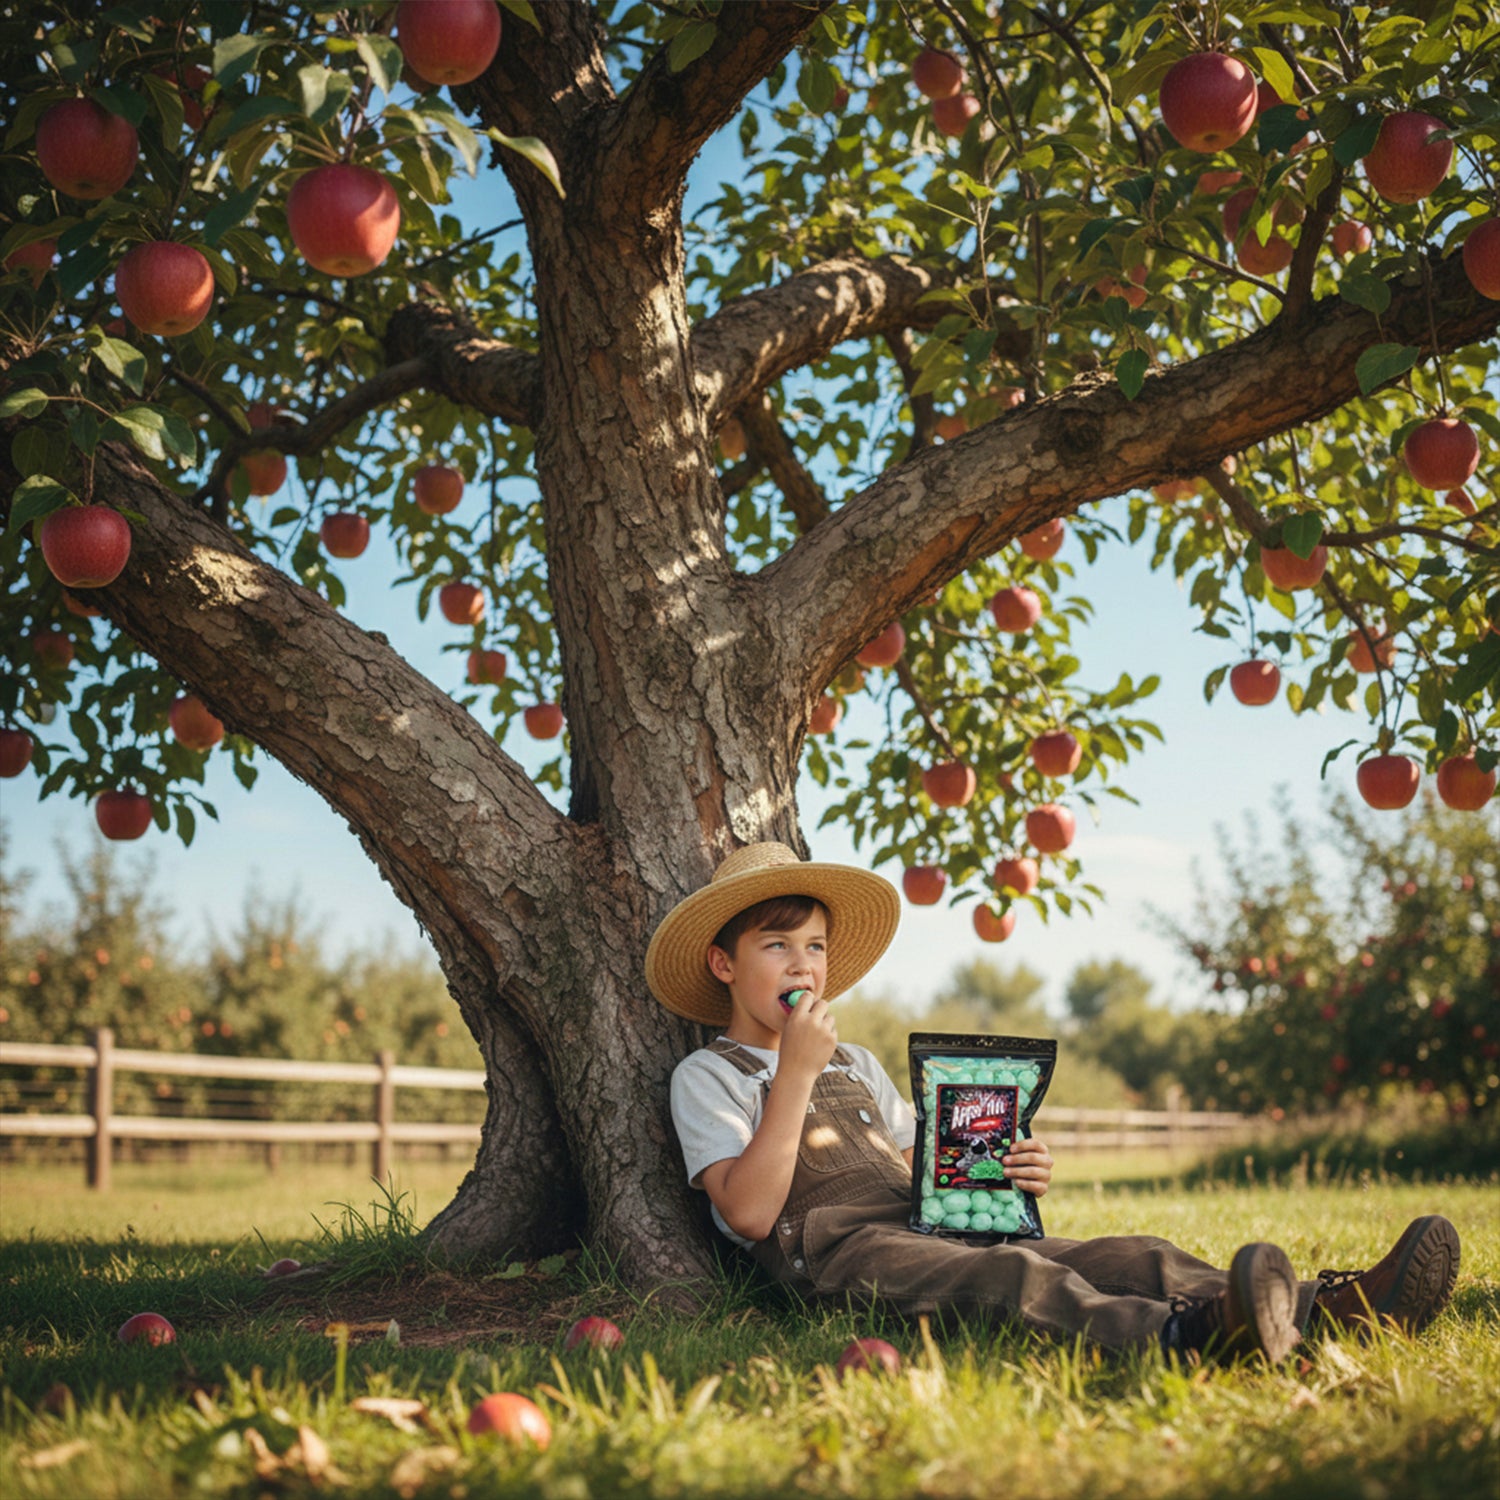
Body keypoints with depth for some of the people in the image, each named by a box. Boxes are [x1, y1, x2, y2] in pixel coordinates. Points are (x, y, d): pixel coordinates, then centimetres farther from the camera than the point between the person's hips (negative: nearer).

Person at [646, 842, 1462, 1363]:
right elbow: (750, 1212, -8)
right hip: (832, 1253, -7)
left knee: (1125, 1256, -19)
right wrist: (795, 1075, -11)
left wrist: (1001, 1176, 5)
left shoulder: (857, 1066, 31)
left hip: (930, 1231, 7)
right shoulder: (707, 1075, 8)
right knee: (1017, 1278, -37)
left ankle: (1332, 1305, -38)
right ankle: (1187, 1334, -64)